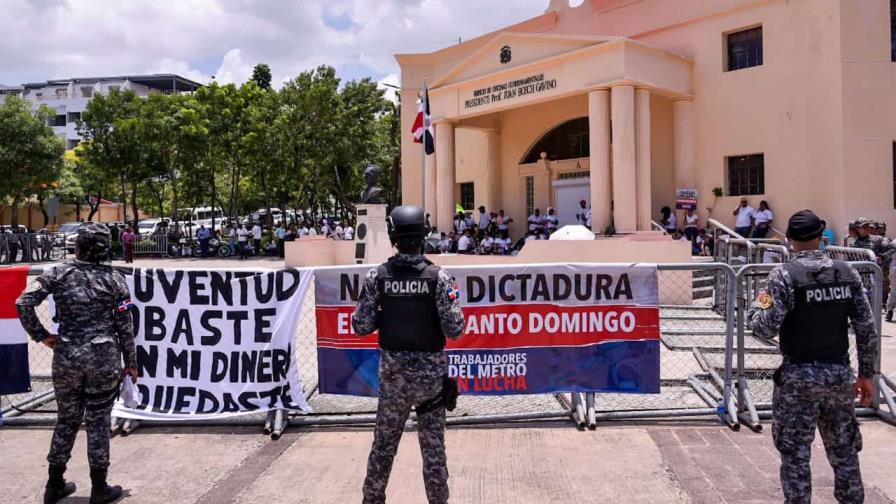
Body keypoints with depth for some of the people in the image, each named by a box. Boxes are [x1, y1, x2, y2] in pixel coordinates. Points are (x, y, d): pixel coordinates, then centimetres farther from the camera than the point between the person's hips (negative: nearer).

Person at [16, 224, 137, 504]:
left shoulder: (59, 274, -1)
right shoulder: (114, 279, -3)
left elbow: (23, 303, -10)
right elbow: (125, 326, -2)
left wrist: (41, 335, 2)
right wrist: (131, 362, 6)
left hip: (66, 356, 2)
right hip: (104, 357, -1)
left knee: (67, 419, 18)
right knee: (98, 422, 9)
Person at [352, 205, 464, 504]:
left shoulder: (377, 276, -7)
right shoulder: (438, 276, -12)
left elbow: (361, 326, -6)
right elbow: (454, 329, -13)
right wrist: (454, 306, 6)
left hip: (393, 372, 2)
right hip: (430, 372, -1)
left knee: (384, 443, 18)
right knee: (433, 446, 11)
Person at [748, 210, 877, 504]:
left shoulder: (784, 275, -13)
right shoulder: (846, 272, 1)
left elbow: (766, 328, -18)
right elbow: (867, 329, 3)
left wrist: (756, 305, 2)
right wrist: (867, 374, 11)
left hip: (799, 377, -4)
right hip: (840, 374, 5)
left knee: (795, 456, 7)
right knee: (844, 452, 18)